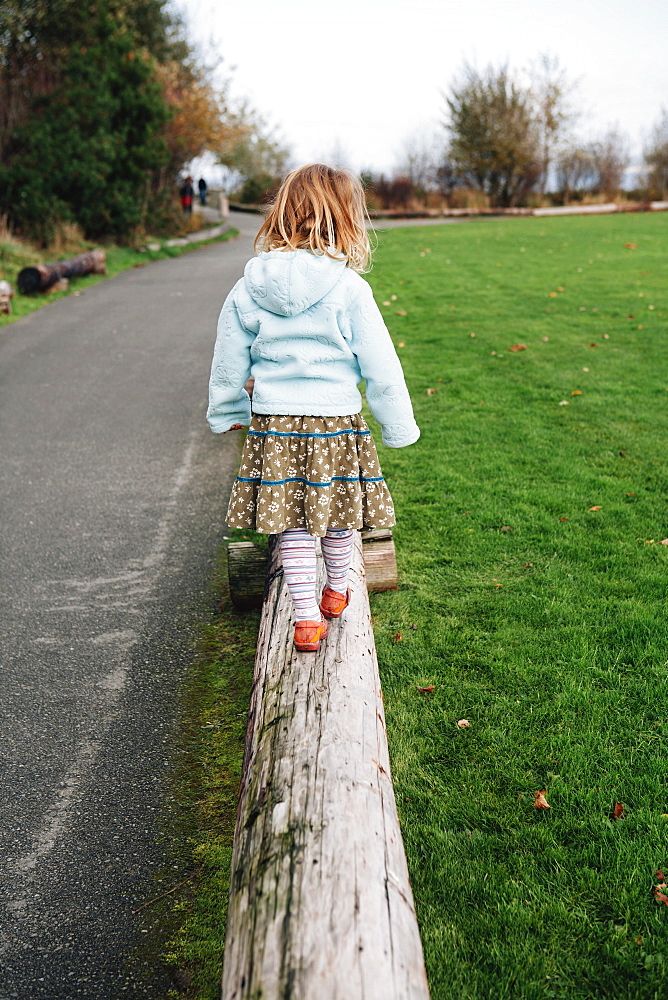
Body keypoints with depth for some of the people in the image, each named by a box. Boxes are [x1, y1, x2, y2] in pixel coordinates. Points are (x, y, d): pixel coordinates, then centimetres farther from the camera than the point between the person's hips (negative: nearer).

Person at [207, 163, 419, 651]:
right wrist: (399, 427, 4)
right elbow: (381, 368, -8)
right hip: (337, 424, -2)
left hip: (274, 426, 2)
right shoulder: (349, 290, -12)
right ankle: (337, 592, 38)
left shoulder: (249, 288, -2)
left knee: (293, 526, 11)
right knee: (337, 519, 18)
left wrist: (227, 413, 23)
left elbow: (229, 362, 7)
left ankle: (307, 617, 14)